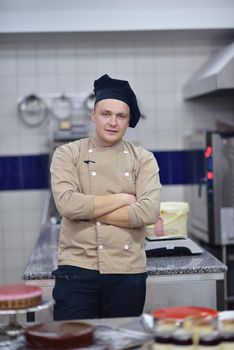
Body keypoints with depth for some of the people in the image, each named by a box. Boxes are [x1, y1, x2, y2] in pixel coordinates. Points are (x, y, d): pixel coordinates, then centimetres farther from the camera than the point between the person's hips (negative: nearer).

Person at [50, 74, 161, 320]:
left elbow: (148, 212, -10)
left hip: (128, 272, 2)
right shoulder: (68, 154, 1)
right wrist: (122, 198, -9)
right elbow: (68, 204, -15)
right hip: (77, 270, -2)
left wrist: (88, 210, -11)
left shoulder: (143, 159, 5)